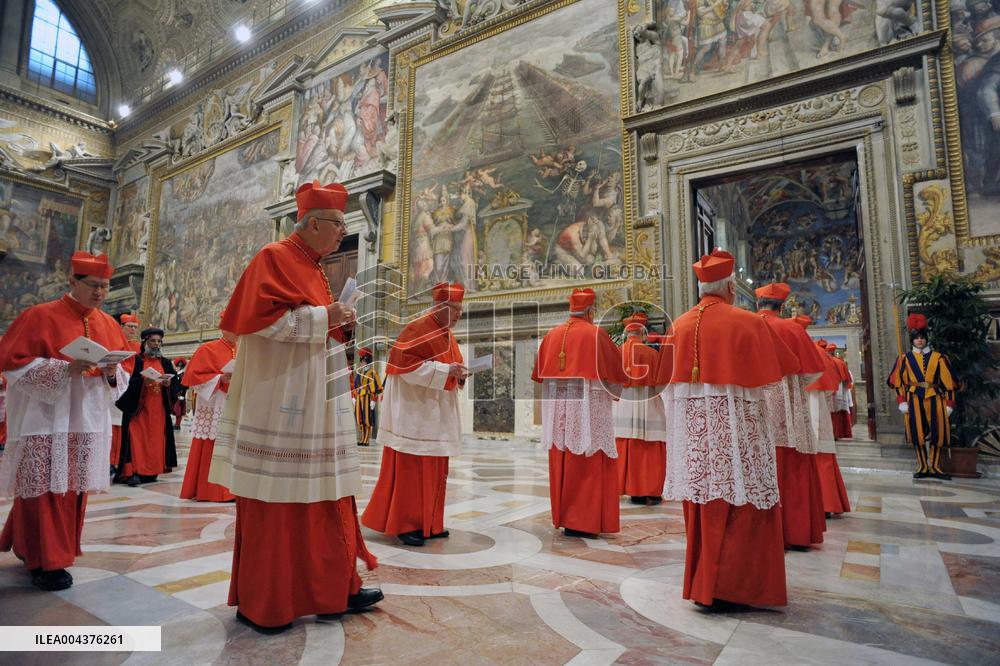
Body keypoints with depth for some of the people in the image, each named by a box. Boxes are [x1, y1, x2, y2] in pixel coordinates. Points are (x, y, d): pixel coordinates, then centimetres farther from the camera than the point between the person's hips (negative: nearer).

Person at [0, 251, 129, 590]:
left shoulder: (109, 325, 10)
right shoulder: (41, 316, -4)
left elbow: (124, 375, 13)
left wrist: (112, 372, -10)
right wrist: (64, 368, -22)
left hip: (88, 421, 5)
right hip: (46, 420, -5)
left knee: (74, 488, 10)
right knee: (47, 490, -3)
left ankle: (31, 547, 30)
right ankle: (46, 562, 10)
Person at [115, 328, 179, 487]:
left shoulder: (166, 363, 13)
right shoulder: (135, 360, 2)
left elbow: (176, 383, 8)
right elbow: (128, 382, -8)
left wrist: (169, 383, -13)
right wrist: (143, 381, -24)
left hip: (159, 411, 3)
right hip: (138, 408, -3)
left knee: (156, 440, 3)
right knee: (137, 439, -10)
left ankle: (151, 471, 10)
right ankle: (134, 472, -6)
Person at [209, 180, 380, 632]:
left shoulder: (313, 268, 19)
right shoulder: (274, 258, -7)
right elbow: (258, 317, -19)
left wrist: (338, 323, 7)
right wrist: (322, 316, -17)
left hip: (317, 405, 9)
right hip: (281, 402, -9)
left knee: (325, 493, 11)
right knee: (273, 501, 2)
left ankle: (332, 588, 22)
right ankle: (259, 603, 18)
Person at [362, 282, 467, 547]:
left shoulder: (447, 335, 15)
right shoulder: (418, 329, -12)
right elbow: (405, 363, -21)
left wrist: (459, 374, -1)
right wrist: (445, 370, -23)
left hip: (438, 413, 9)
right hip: (415, 410, -9)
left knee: (434, 470, 12)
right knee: (411, 468, -4)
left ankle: (429, 523, 21)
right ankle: (405, 524, 8)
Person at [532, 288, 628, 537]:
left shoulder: (552, 335, 6)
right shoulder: (596, 334, -7)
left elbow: (540, 373, 13)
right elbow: (617, 368, 0)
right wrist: (614, 390, 20)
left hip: (557, 408, 5)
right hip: (587, 407, -5)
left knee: (561, 462, 12)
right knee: (587, 463, 2)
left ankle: (562, 515, 21)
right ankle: (581, 521, 4)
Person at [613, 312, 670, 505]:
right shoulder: (651, 353, -6)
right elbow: (660, 384, -3)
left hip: (623, 406, 3)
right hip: (647, 407, -3)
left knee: (626, 451, 8)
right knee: (650, 451, 5)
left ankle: (632, 490, 13)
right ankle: (650, 492, 6)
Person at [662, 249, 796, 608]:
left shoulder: (679, 325, 3)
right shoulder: (747, 323, -8)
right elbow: (783, 365, 2)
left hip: (691, 427, 5)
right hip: (734, 425, -5)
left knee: (702, 504, 14)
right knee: (740, 503, 4)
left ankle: (702, 580, 26)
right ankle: (726, 586, 7)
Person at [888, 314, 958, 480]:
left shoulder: (938, 358, 5)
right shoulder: (905, 359, 4)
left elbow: (947, 382, 6)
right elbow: (899, 382, 4)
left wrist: (949, 403, 2)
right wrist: (902, 402, -4)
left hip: (935, 399, 1)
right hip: (914, 400, -1)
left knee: (937, 433, 3)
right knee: (918, 434, 1)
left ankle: (934, 467, 15)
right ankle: (923, 467, 11)